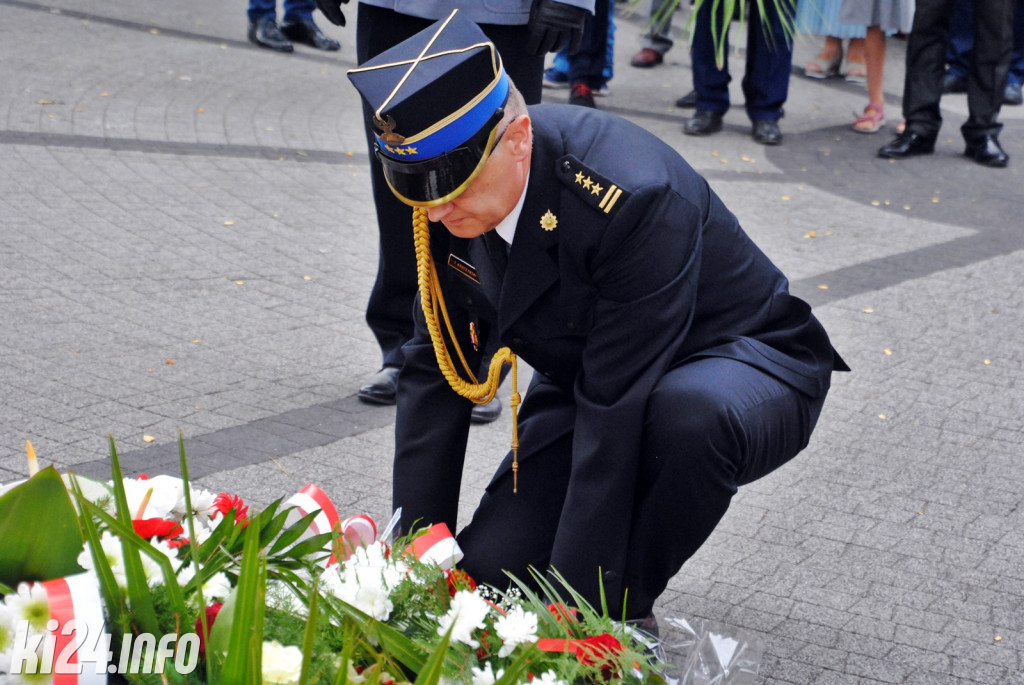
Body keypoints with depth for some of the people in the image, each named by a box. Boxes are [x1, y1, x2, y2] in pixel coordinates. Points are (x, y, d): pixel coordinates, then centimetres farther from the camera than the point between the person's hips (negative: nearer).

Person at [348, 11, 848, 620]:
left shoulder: (633, 197, -35)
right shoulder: (448, 193, -14)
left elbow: (616, 414, -34)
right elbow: (437, 370, -7)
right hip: (584, 374, 5)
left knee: (689, 414, -41)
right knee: (490, 573, -13)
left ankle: (623, 616, -15)